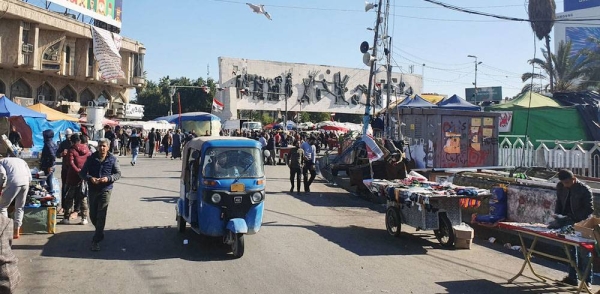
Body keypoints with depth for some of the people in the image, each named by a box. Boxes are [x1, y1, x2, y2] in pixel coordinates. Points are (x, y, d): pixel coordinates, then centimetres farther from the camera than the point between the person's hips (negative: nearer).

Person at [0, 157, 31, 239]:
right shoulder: (21, 160, 33)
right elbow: (30, 176, 21)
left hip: (14, 183, -5)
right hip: (26, 183, 5)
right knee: (19, 208, 20)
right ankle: (17, 231, 19)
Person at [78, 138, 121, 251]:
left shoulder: (112, 159, -2)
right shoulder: (91, 158, 0)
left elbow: (118, 174, 1)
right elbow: (82, 173, 2)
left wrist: (108, 178, -18)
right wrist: (90, 178, -17)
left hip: (105, 190, -2)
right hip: (92, 190, 3)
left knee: (101, 216, -7)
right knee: (93, 215, 11)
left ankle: (96, 240, -1)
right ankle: (100, 233, 37)